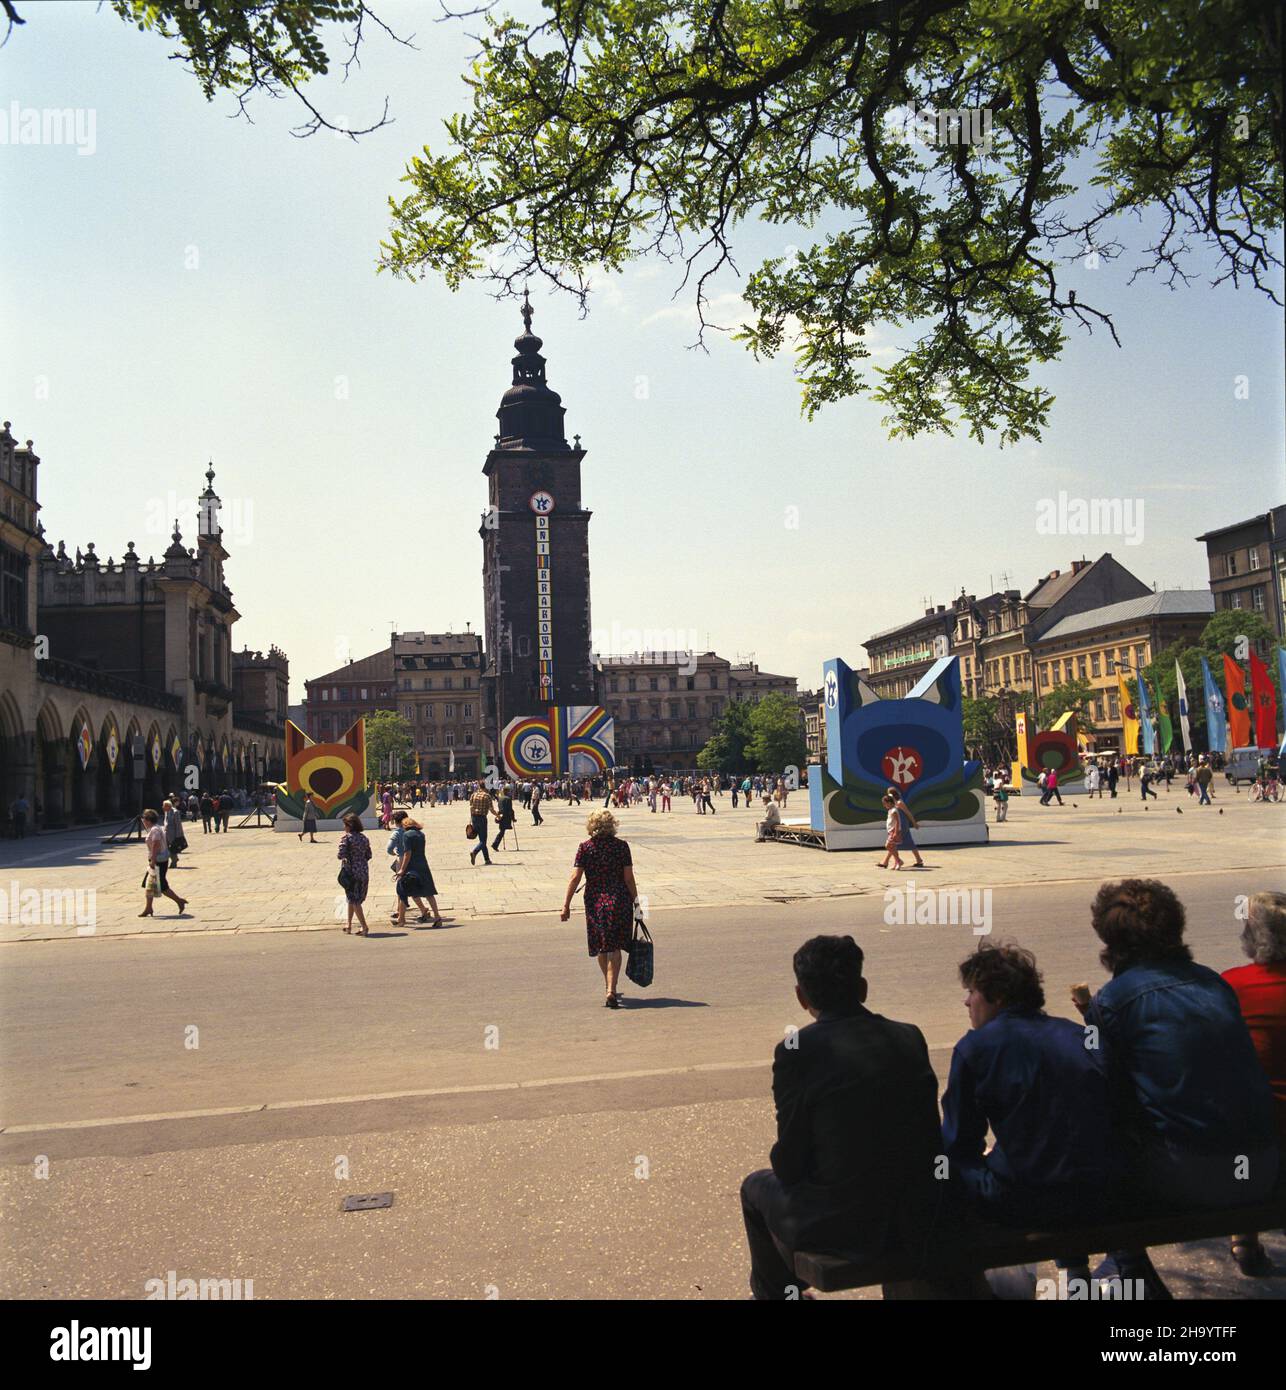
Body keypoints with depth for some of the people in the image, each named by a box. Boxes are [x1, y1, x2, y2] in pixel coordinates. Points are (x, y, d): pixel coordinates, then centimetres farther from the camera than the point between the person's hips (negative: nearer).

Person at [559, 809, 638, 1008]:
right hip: (619, 901, -1)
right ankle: (611, 991, -11)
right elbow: (629, 878, -3)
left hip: (595, 902, 1)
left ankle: (610, 988, 34)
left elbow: (575, 877, -7)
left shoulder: (585, 847, -3)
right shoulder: (622, 845, -4)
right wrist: (636, 902, 7)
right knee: (615, 948, 4)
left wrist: (566, 905, -3)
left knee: (601, 948, 18)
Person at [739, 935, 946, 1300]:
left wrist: (785, 1169, 13)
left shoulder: (797, 1050, -17)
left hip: (843, 1228, -5)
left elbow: (790, 1164, -11)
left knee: (756, 1187, 24)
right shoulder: (909, 1038, -2)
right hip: (919, 1219, 5)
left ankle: (773, 1290, 44)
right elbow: (926, 1137, 8)